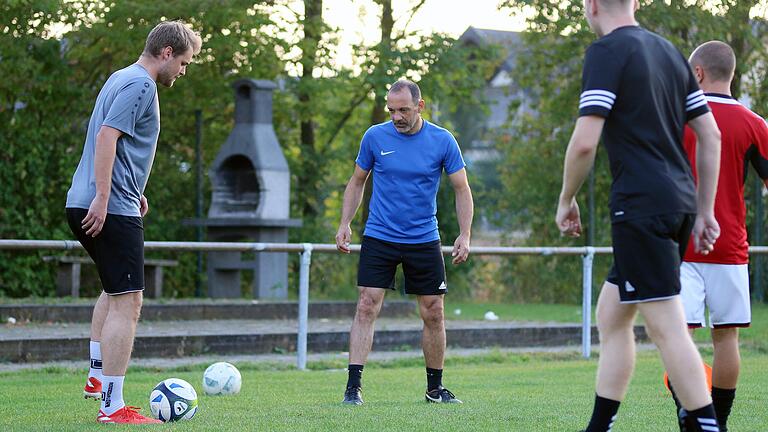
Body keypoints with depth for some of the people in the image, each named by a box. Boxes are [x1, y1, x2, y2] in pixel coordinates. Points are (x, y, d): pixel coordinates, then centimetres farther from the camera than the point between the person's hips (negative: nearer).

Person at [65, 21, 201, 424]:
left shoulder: (123, 79, 19)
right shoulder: (140, 85, -11)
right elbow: (107, 138, -22)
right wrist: (103, 198, -25)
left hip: (85, 205, 11)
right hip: (112, 208, -11)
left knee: (115, 291, 28)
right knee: (127, 303, -10)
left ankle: (97, 376, 30)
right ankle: (112, 406, -11)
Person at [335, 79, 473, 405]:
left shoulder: (442, 141, -4)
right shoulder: (375, 137, -3)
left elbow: (462, 189, 1)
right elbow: (357, 181, 10)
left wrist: (465, 235, -9)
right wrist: (345, 224, 2)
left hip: (424, 240, 1)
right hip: (379, 238, -1)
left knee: (433, 314, 5)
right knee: (366, 308, -11)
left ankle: (435, 388, 20)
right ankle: (353, 386, -11)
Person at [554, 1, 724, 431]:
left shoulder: (607, 51, -8)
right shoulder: (669, 51, 16)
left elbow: (585, 141, -16)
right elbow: (711, 136, 16)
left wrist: (567, 200, 0)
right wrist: (705, 211, 19)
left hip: (641, 205, -9)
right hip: (679, 200, 9)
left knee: (667, 327, -9)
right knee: (611, 315, 17)